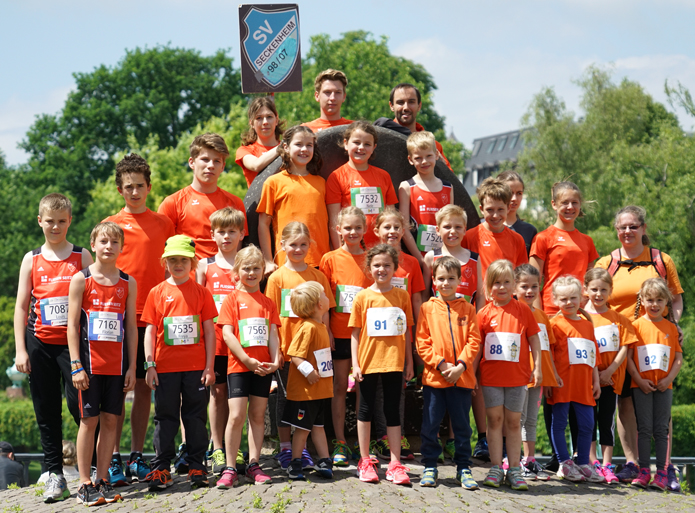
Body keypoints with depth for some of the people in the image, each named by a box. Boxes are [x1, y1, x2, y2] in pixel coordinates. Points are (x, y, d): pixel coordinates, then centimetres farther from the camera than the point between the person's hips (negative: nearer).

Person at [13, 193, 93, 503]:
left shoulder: (82, 257, 5)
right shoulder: (31, 260, 9)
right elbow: (21, 306, 8)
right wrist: (20, 350, 1)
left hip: (73, 342, -2)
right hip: (40, 345, 2)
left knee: (77, 403, -10)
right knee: (47, 411, 4)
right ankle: (55, 475, 10)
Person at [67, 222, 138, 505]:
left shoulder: (128, 283, 7)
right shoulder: (81, 279, -1)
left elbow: (131, 327, 9)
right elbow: (72, 324, -3)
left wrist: (132, 366, 4)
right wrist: (76, 365, -9)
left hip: (117, 363, 3)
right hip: (90, 362, -3)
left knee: (110, 420, 4)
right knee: (89, 420, -1)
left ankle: (103, 480, 12)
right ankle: (85, 484, 4)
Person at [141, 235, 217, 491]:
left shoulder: (201, 292, 4)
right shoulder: (157, 292, 4)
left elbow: (209, 330, 4)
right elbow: (150, 330, 4)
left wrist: (209, 366, -1)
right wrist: (150, 364, -3)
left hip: (196, 366, 0)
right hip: (165, 366, 0)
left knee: (195, 416, 5)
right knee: (165, 417, 4)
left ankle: (196, 467, 12)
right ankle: (161, 468, 8)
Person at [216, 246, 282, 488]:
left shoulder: (267, 303, 12)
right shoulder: (232, 299, 0)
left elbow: (272, 334, 9)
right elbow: (227, 334, -7)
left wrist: (275, 360, -7)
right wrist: (247, 360, -14)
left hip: (262, 367, 4)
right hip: (238, 366, -4)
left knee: (257, 415, 7)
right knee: (236, 416, -8)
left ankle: (254, 466, 13)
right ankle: (230, 468, -3)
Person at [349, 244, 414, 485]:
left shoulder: (402, 296, 3)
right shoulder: (363, 297, 0)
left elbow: (406, 331, 8)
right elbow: (355, 332, 1)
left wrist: (409, 361, 6)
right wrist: (355, 363, -4)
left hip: (394, 362, 1)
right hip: (368, 361, -1)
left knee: (393, 411, 5)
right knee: (366, 409, 8)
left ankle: (395, 464, 8)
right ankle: (365, 461, 18)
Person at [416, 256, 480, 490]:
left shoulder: (467, 309, 6)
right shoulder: (428, 308, 4)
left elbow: (474, 341, 1)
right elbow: (422, 342, -1)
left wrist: (461, 365, -12)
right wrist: (440, 365, -11)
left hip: (462, 377, 1)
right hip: (434, 377, 0)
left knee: (462, 425, 7)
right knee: (430, 424, 4)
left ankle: (463, 468, 16)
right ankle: (430, 467, 15)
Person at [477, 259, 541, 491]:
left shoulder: (523, 310, 2)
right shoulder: (484, 313, 1)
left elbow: (534, 339, 5)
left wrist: (537, 367, 0)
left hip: (517, 375, 0)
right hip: (491, 375, 0)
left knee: (514, 422, 6)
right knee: (495, 419, 3)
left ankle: (514, 469, 10)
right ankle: (496, 468, 8)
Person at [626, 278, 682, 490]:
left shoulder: (671, 327, 8)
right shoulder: (636, 325, 1)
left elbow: (679, 358, 7)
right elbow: (628, 357, -2)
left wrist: (669, 379, -7)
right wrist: (639, 380, -10)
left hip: (664, 386, 2)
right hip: (641, 385, -1)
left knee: (661, 430, 2)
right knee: (644, 428, 0)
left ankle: (662, 472, 4)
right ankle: (644, 471, 4)